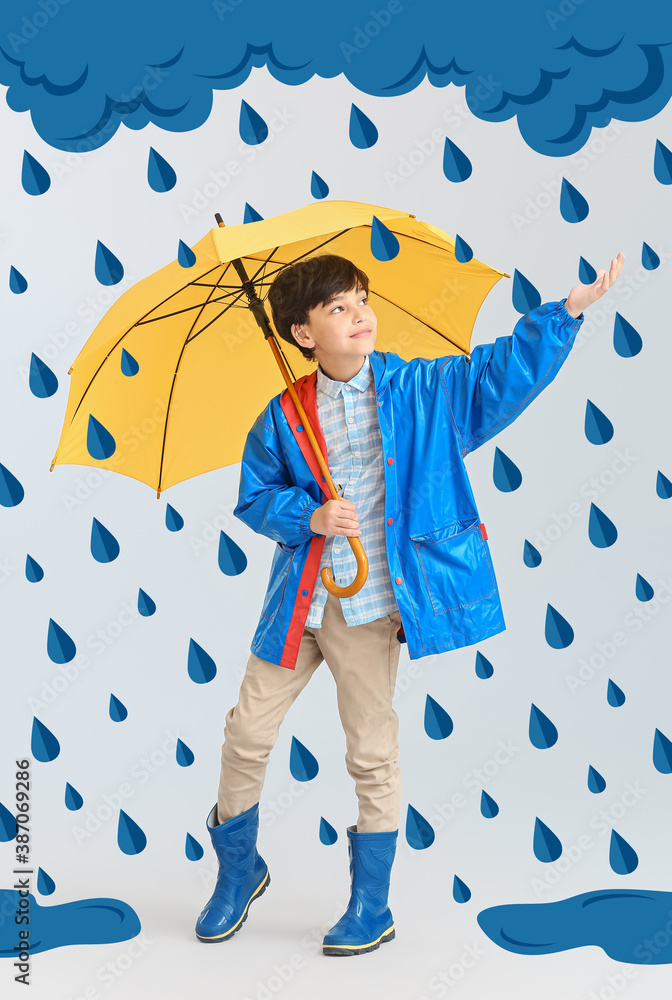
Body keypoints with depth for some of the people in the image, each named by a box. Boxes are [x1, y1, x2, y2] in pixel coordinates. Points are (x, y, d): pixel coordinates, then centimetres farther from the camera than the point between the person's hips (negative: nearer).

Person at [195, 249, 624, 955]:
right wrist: (311, 516, -10)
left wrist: (567, 310, -13)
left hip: (369, 608, -2)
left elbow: (505, 368, -4)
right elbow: (254, 498, 8)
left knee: (373, 757, 5)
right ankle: (238, 873, 34)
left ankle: (371, 910, 24)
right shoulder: (285, 417, 3)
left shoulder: (421, 390, 0)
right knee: (246, 736, 8)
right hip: (298, 601, 2)